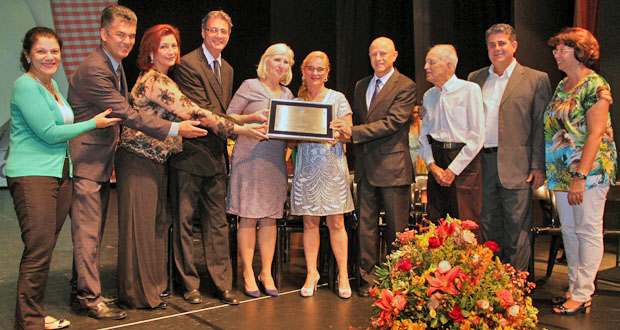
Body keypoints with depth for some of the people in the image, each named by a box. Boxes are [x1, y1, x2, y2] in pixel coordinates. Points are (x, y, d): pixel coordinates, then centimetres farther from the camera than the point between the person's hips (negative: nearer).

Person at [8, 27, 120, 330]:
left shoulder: (52, 85, 18)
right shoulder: (25, 85, -8)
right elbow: (48, 133, -13)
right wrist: (94, 123, -5)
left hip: (60, 174, 8)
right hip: (31, 176, -8)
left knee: (45, 249, 10)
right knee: (38, 250, -8)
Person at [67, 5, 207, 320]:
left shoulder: (115, 65, 11)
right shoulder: (94, 70, -21)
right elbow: (128, 114, -23)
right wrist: (175, 128, -21)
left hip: (101, 158, 10)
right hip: (85, 161, -9)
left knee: (93, 231, 14)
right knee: (87, 231, -3)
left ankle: (82, 291, 25)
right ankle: (90, 298, 5)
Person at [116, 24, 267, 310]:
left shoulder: (159, 79, 15)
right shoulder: (156, 81, -17)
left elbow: (184, 114, 19)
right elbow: (193, 113, -21)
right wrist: (238, 129, -18)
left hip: (156, 160, 10)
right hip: (138, 161, -10)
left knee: (155, 222, 12)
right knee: (139, 224, -2)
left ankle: (152, 284, 23)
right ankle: (138, 294, 9)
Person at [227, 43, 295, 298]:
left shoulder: (287, 94, 17)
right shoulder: (250, 86, 1)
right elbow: (229, 118, -2)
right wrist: (251, 119, -19)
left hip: (276, 160, 5)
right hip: (250, 157, -5)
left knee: (270, 217, 7)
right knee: (248, 217, -2)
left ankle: (266, 273, 14)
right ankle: (248, 274, 8)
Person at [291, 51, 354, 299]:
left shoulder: (337, 98, 5)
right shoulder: (297, 101, 11)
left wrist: (335, 133, -19)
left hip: (331, 164, -2)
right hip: (306, 165, 2)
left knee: (336, 222, -1)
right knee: (310, 221, 5)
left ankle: (343, 274, 8)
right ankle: (311, 273, 14)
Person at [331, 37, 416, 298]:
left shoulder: (406, 86, -5)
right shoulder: (361, 86, 16)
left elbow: (393, 122, -16)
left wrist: (354, 132, -20)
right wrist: (348, 135, -1)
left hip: (392, 166, -6)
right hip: (366, 166, 6)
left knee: (396, 227, 3)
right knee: (366, 225, 8)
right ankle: (368, 278, 17)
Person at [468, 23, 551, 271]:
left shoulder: (536, 79, 1)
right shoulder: (475, 78, 13)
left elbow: (541, 127, -2)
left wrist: (538, 166, -8)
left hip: (516, 166, -4)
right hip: (483, 164, 4)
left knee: (516, 228, 2)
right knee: (488, 226, 11)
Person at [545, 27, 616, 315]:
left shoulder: (595, 86, -11)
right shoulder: (562, 86, 13)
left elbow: (595, 134, -17)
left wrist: (580, 176, -21)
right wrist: (546, 169, 11)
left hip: (589, 169, -8)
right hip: (562, 171, 8)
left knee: (588, 231, 0)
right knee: (569, 230, 12)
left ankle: (582, 295, 7)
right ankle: (575, 288, 23)